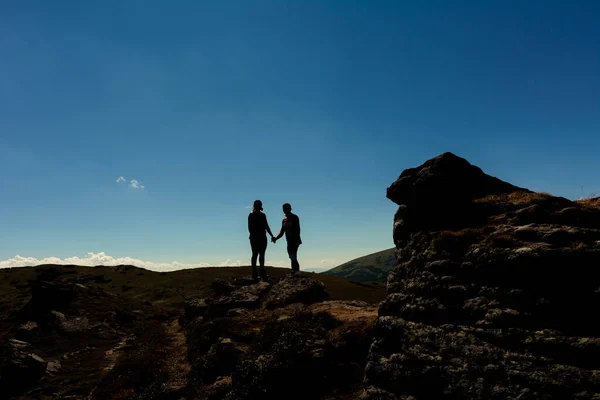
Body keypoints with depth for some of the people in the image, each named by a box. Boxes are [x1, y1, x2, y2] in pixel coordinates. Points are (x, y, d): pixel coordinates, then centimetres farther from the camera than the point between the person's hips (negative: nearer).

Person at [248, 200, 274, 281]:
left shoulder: (263, 215, 15)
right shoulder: (251, 215, -3)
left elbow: (266, 226, 18)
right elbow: (250, 227, -9)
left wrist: (271, 235, 12)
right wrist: (252, 236, -19)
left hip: (263, 238, 6)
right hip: (255, 238, -6)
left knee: (262, 254, 7)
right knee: (255, 254, -4)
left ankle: (262, 273, 13)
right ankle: (254, 274, -1)